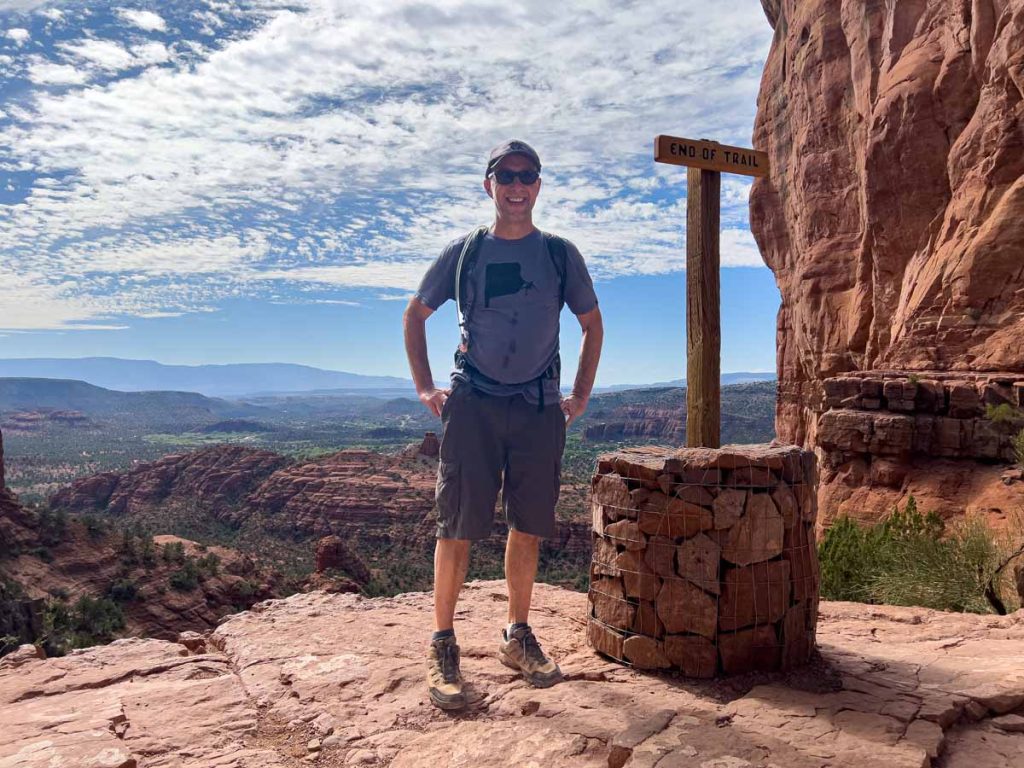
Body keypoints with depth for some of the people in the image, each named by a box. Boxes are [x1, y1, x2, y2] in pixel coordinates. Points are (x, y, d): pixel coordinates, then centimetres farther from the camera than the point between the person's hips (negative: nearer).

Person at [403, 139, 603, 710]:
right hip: (473, 404, -1)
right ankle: (443, 645, 9)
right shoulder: (464, 252, 6)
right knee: (459, 525, -4)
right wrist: (425, 388, 5)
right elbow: (416, 315, 14)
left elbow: (593, 325, 17)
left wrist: (581, 395, 9)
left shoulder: (560, 254, 8)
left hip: (540, 407, 2)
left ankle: (518, 637, 24)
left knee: (529, 526, 7)